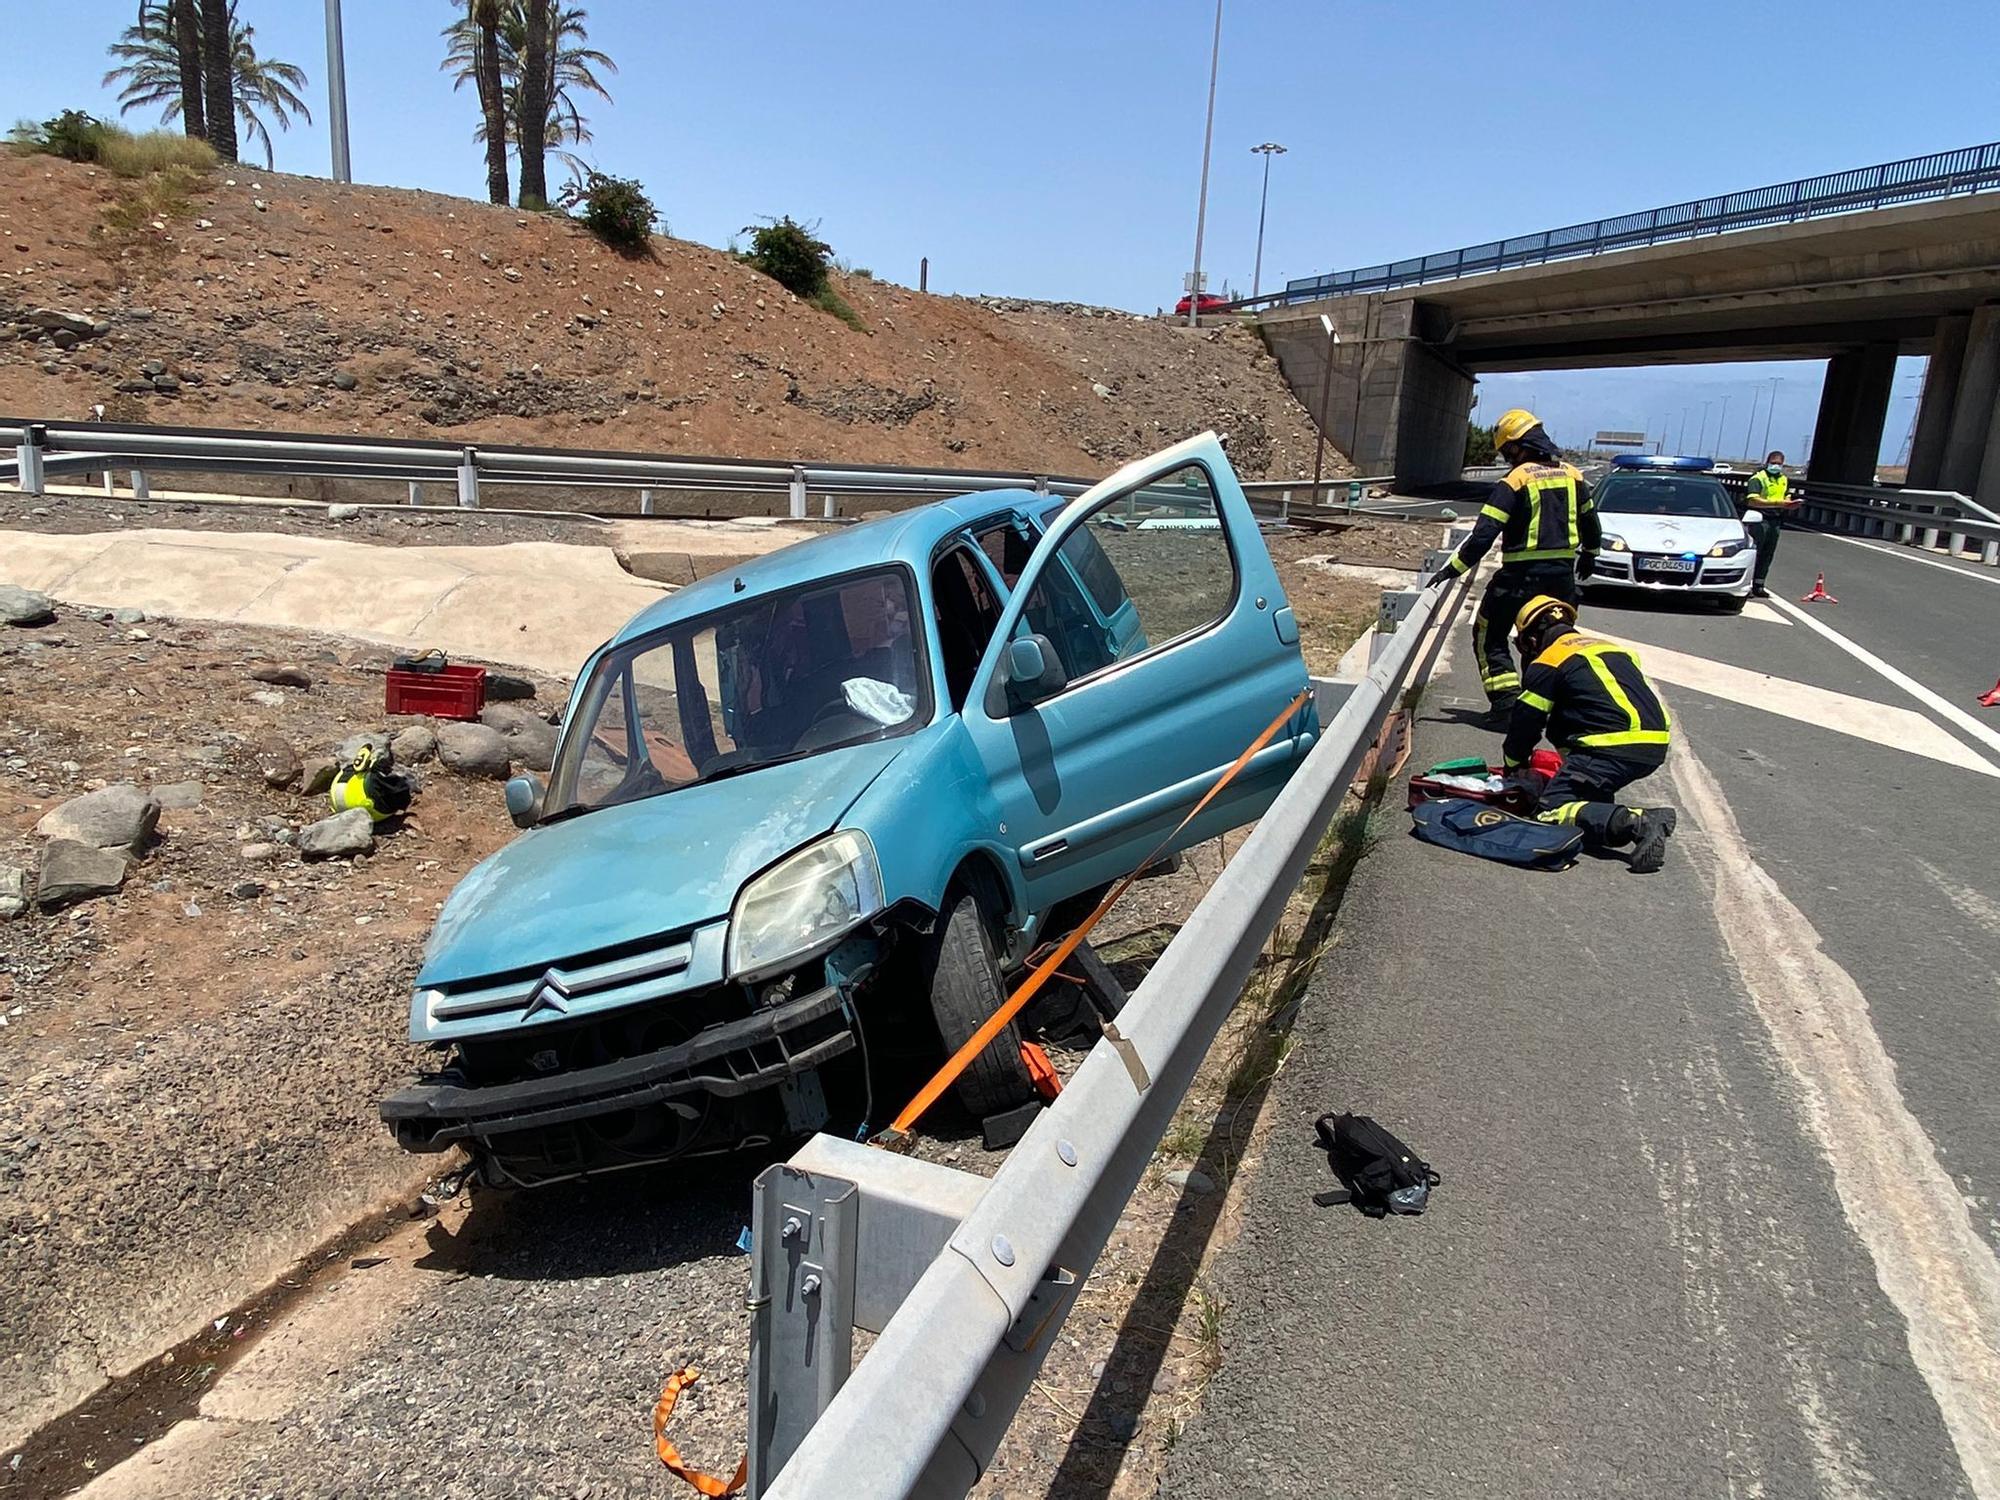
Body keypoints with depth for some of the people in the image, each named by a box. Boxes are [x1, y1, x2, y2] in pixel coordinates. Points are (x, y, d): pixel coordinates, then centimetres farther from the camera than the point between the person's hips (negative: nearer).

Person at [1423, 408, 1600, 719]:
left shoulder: (1515, 480, -12)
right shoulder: (1572, 476, 7)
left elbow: (1484, 534, -18)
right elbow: (1590, 522, 19)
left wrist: (1453, 569, -14)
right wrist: (1589, 555, 37)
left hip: (1521, 576, -6)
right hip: (1562, 575, 6)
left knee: (1489, 636, 7)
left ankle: (1506, 702, -3)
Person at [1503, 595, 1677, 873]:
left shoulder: (1546, 664, 5)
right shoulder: (1613, 648, 29)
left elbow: (1526, 721, 11)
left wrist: (1515, 765, 30)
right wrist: (1572, 761, 47)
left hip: (1613, 747, -8)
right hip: (1656, 746, 8)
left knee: (1551, 810, -7)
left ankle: (1639, 823, -28)